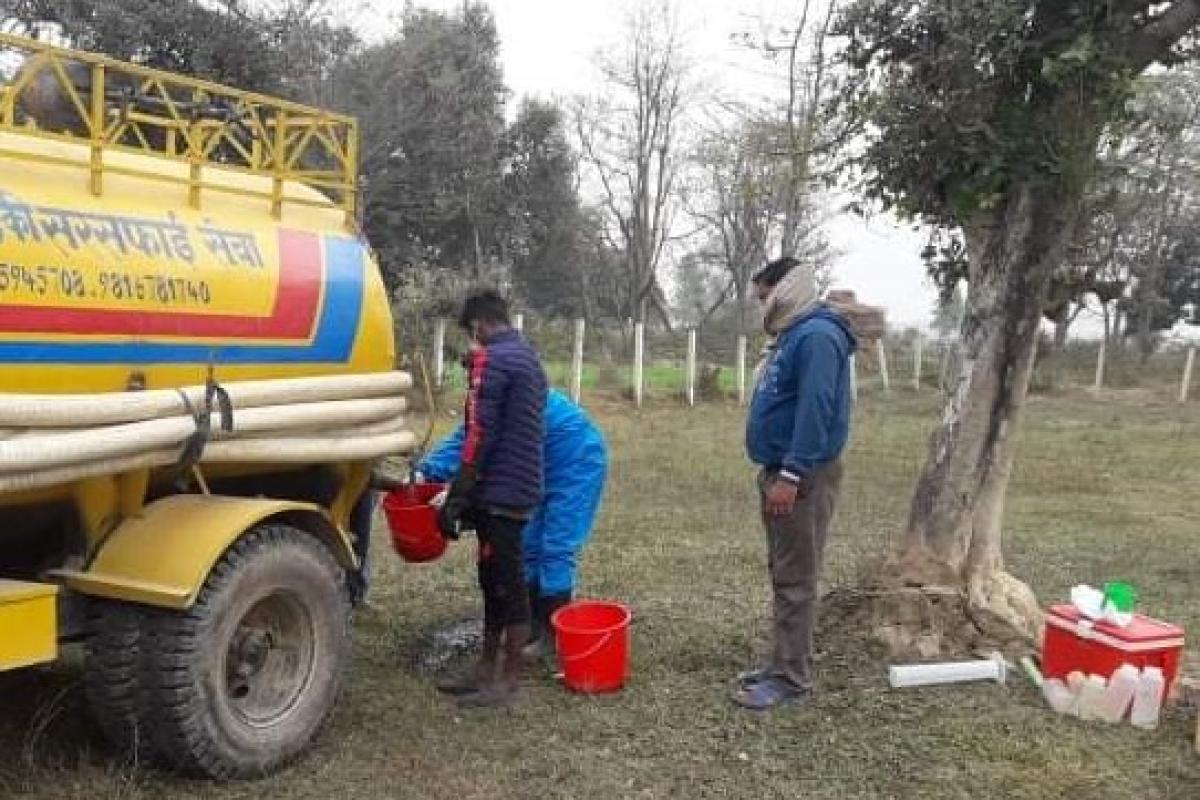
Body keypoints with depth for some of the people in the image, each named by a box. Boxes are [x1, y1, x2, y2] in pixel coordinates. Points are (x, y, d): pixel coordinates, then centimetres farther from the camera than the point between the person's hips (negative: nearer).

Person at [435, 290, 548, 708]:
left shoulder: (491, 359, -13)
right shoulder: (529, 358, 17)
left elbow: (479, 435, -20)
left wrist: (457, 497, -18)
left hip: (499, 491, -10)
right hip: (519, 487, 10)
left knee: (506, 583, -2)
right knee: (495, 580, 15)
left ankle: (510, 681, 7)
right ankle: (487, 670, 24)